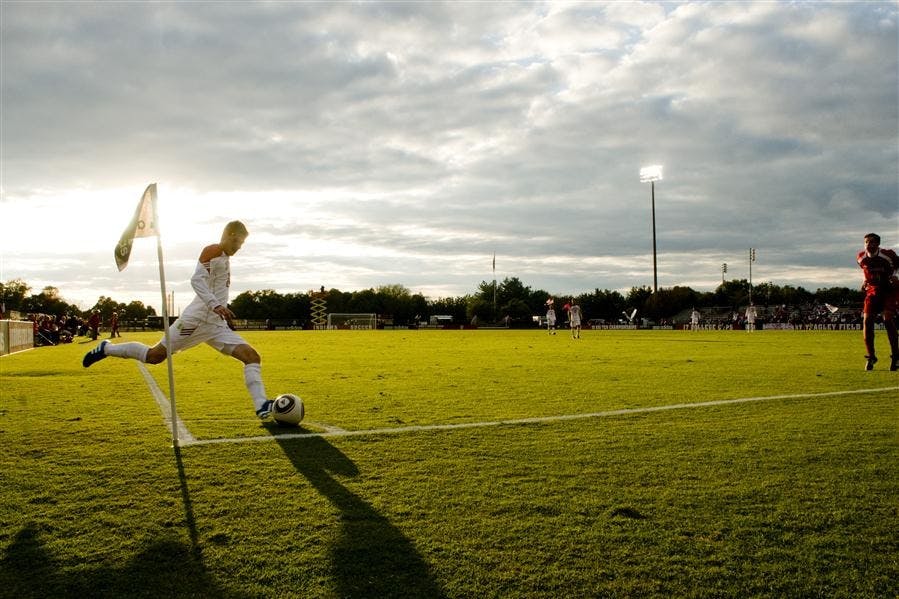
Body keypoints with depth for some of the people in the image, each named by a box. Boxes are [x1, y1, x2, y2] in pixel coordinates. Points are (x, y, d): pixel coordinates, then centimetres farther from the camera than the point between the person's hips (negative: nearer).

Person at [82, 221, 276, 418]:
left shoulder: (225, 258, 20)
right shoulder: (212, 251, -6)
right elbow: (196, 279, -20)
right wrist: (216, 305, -30)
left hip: (217, 324, 8)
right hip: (198, 318, -8)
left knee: (252, 357, -7)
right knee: (154, 355, -3)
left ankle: (262, 406, -14)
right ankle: (106, 348, 19)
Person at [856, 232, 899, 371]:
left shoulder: (888, 254, -15)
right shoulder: (861, 257, -4)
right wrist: (866, 281, 4)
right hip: (873, 289, 3)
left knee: (888, 319, -17)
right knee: (867, 320, -10)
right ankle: (870, 356, 0)